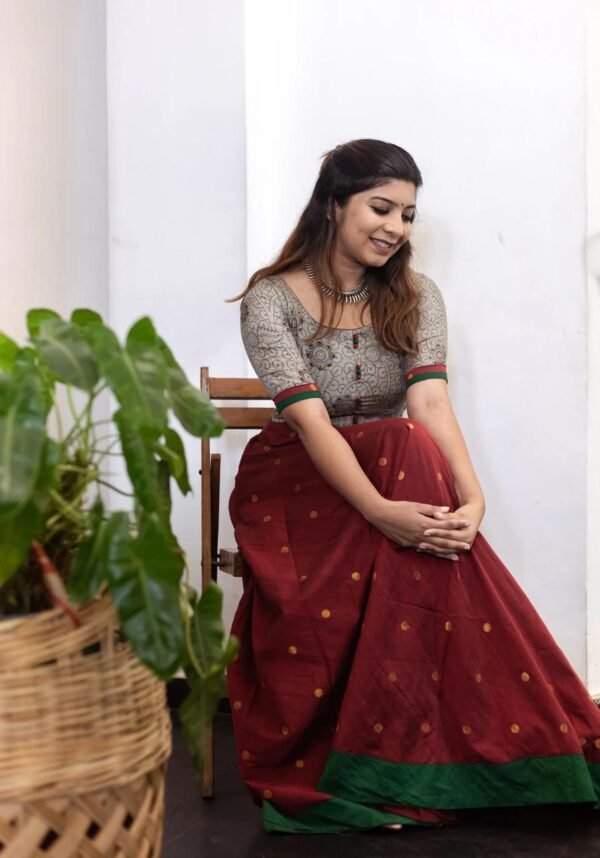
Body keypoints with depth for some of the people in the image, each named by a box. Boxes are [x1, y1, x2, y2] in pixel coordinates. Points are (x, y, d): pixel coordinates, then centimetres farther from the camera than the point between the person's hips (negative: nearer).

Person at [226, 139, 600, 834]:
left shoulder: (415, 297, 5)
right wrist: (383, 511, -36)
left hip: (395, 476, 4)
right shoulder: (271, 300, -7)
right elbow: (309, 419, -20)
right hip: (294, 485, -3)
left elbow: (431, 400, -11)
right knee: (410, 453, -32)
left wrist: (471, 497, -30)